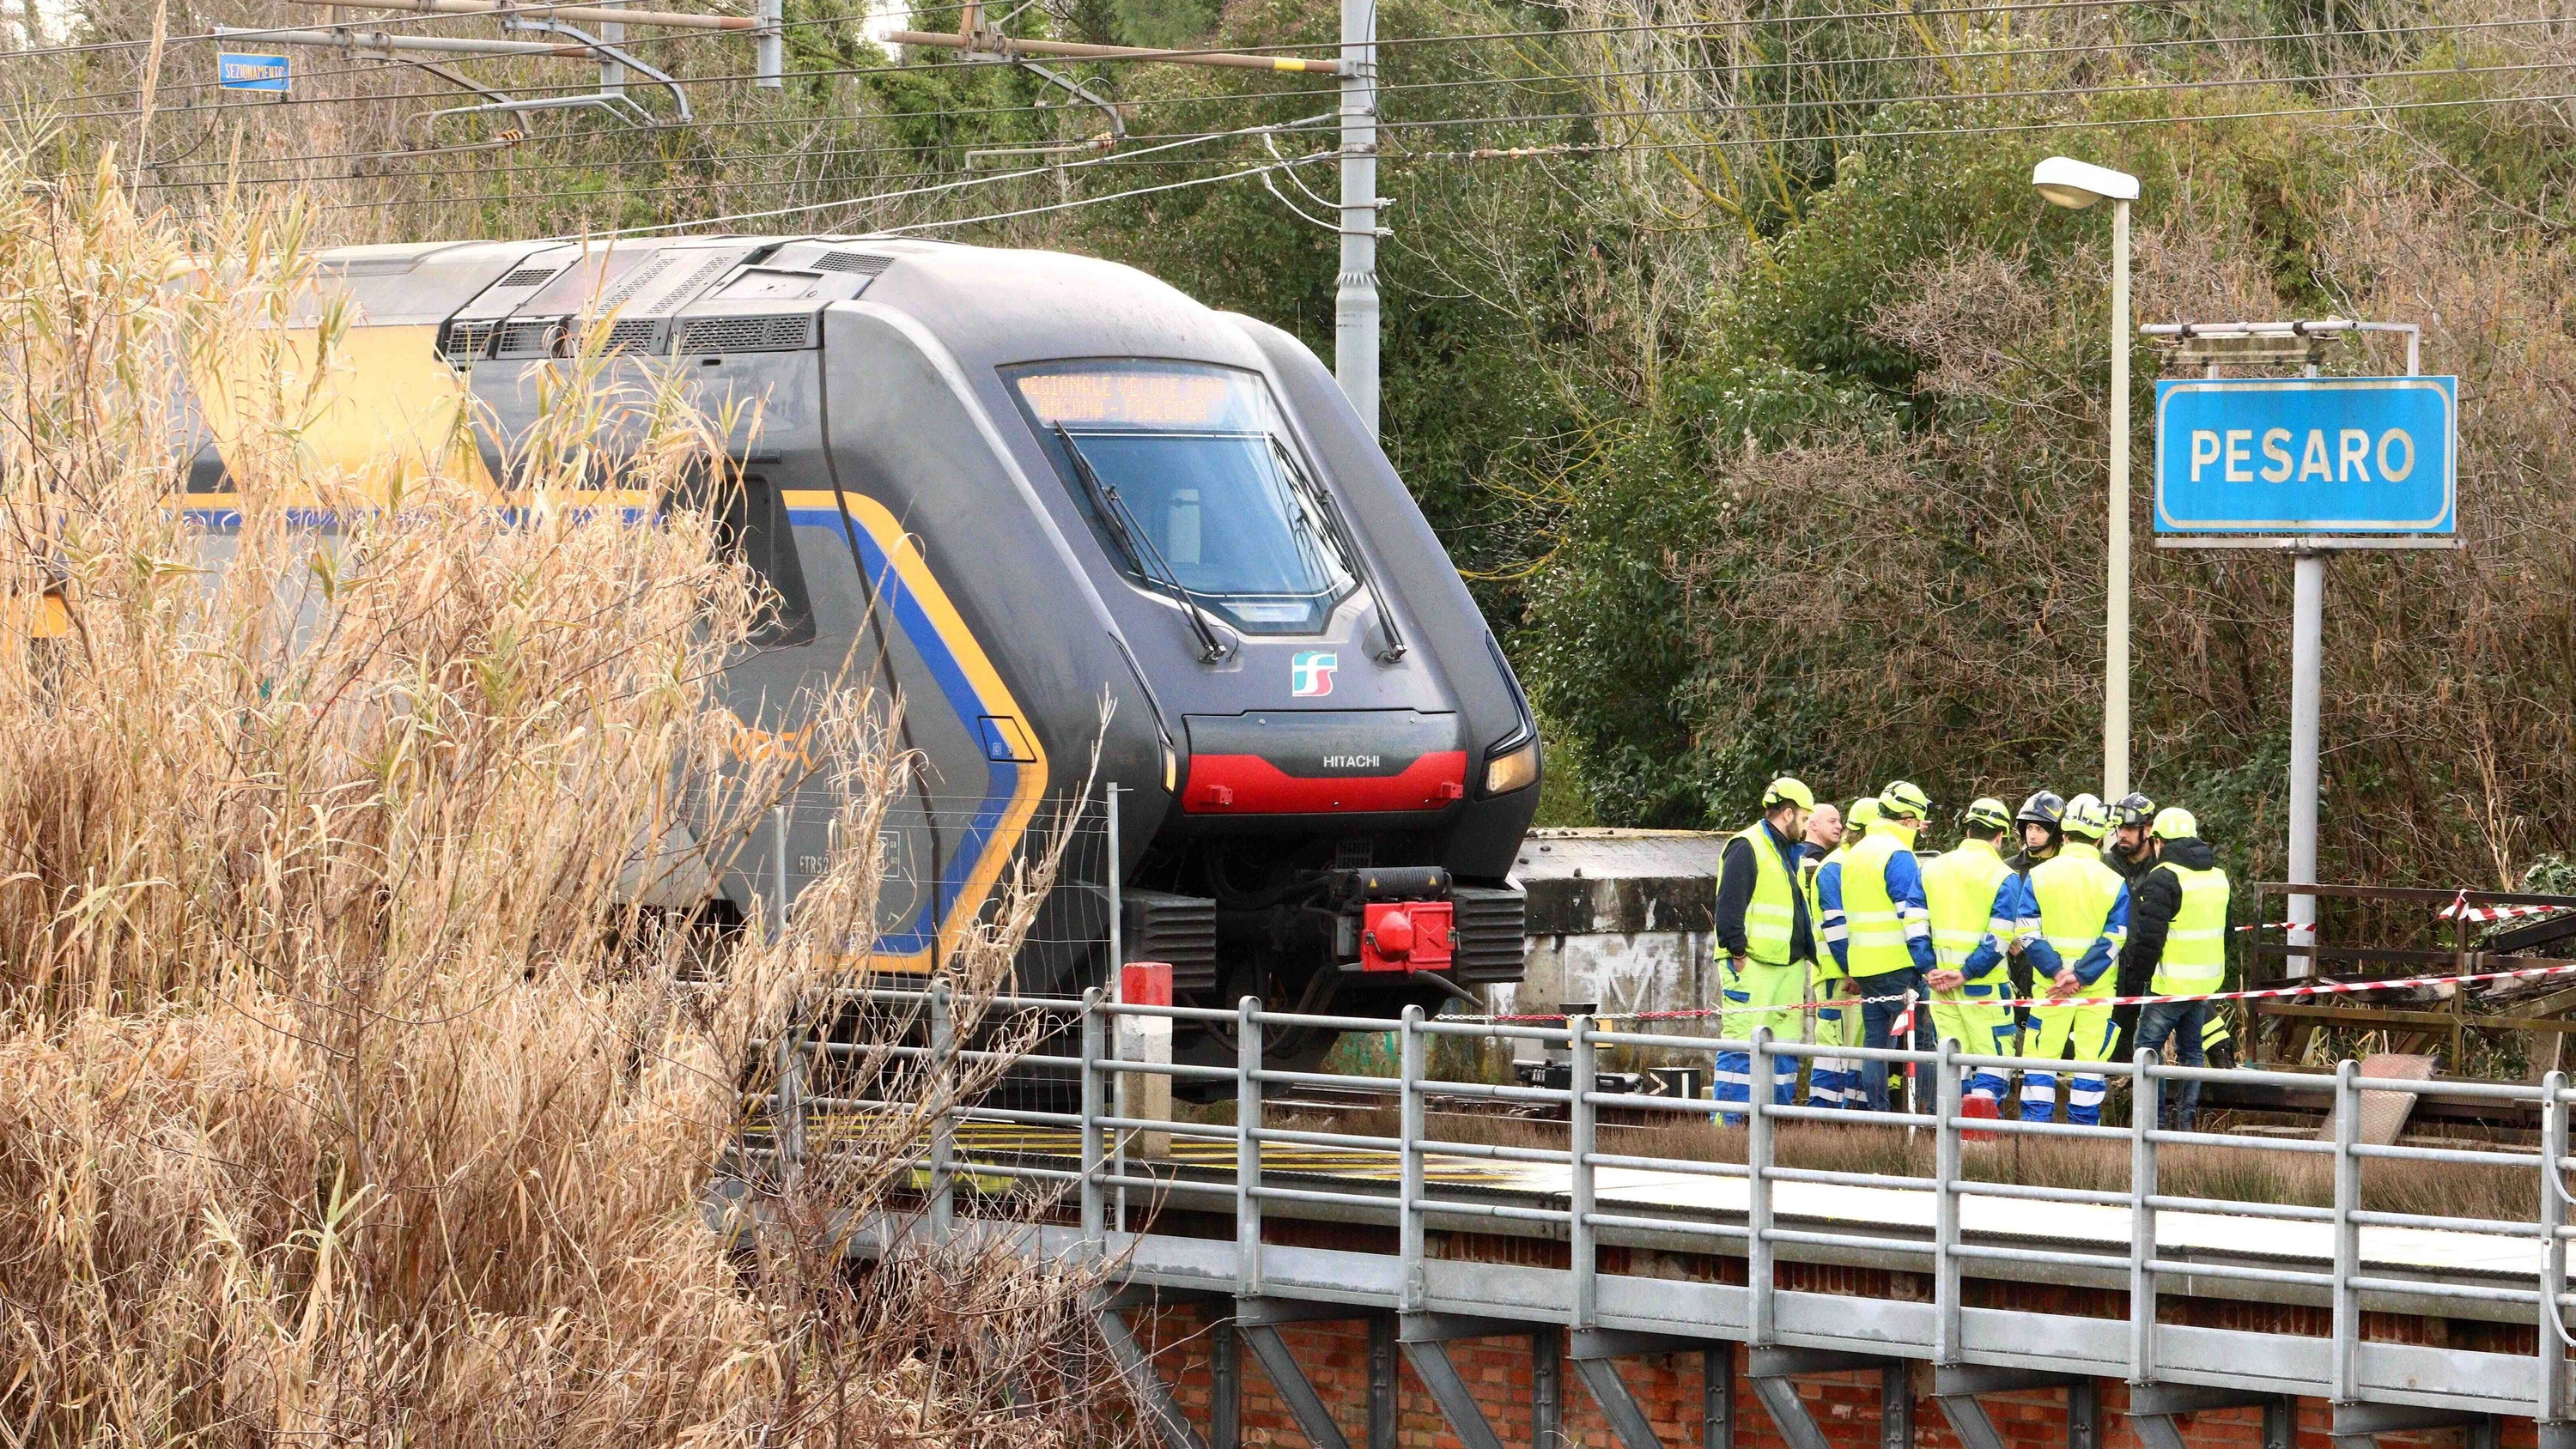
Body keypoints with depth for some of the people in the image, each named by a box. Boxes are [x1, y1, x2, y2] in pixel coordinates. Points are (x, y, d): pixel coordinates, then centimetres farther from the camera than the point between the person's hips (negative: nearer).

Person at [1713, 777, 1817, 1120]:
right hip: (1752, 966, -9)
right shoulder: (1747, 848, -8)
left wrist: (1804, 956, 20)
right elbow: (1729, 906, -15)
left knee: (1784, 1050, 8)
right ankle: (1728, 1125, -11)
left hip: (1788, 966, 9)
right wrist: (1738, 953, -19)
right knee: (1743, 1046, -11)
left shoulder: (1789, 852, 22)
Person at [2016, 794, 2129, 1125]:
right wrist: (2080, 976, -10)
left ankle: (2034, 1124, 0)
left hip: (2050, 985, 0)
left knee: (2041, 1054, 4)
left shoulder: (2038, 875, -1)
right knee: (2090, 1058, 4)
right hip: (2097, 987, 0)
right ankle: (2083, 1126, 6)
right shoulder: (2113, 882, -2)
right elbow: (2113, 939, -7)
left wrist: (2057, 972, -9)